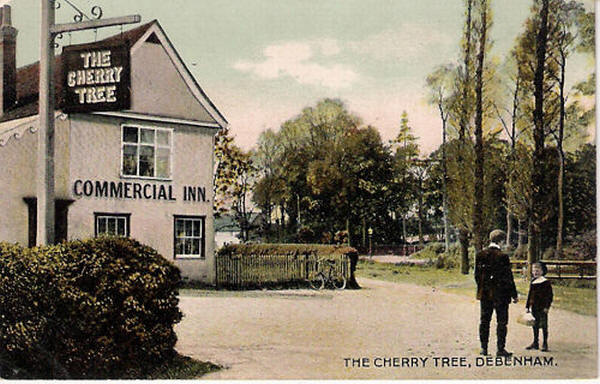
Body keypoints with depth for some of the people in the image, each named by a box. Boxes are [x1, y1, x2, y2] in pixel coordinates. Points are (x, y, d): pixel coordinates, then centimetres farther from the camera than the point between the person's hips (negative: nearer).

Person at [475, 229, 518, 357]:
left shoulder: (480, 255, 0)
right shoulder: (502, 256, -15)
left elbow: (477, 275, 6)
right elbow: (508, 278, -11)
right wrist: (514, 295, -3)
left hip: (484, 294, 5)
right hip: (500, 294, -5)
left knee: (484, 321, 12)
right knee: (501, 322, 5)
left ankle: (483, 348, 15)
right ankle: (500, 349, 6)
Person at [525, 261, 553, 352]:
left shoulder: (546, 282, -7)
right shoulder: (532, 281, 10)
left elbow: (550, 295, -8)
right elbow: (530, 294, 17)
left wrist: (547, 306, -14)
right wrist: (527, 306, 16)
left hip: (542, 307, -6)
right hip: (534, 307, 6)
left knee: (544, 325, 0)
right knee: (535, 325, 12)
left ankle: (545, 344, 7)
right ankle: (535, 343, 21)